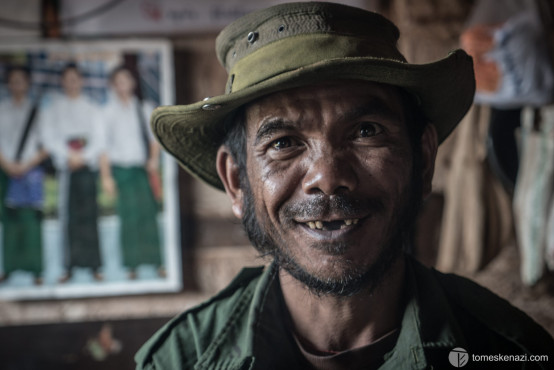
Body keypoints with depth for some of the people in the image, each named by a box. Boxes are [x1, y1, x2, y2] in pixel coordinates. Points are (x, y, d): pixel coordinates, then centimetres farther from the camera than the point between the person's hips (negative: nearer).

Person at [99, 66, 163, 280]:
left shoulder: (145, 109, 11)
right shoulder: (109, 112, 5)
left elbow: (154, 137, 15)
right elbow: (104, 145, 5)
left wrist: (154, 159, -3)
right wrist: (106, 176, -1)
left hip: (142, 168, 1)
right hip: (120, 168, -1)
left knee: (149, 212, -5)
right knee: (128, 216, -4)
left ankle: (157, 264, -2)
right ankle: (132, 266, 2)